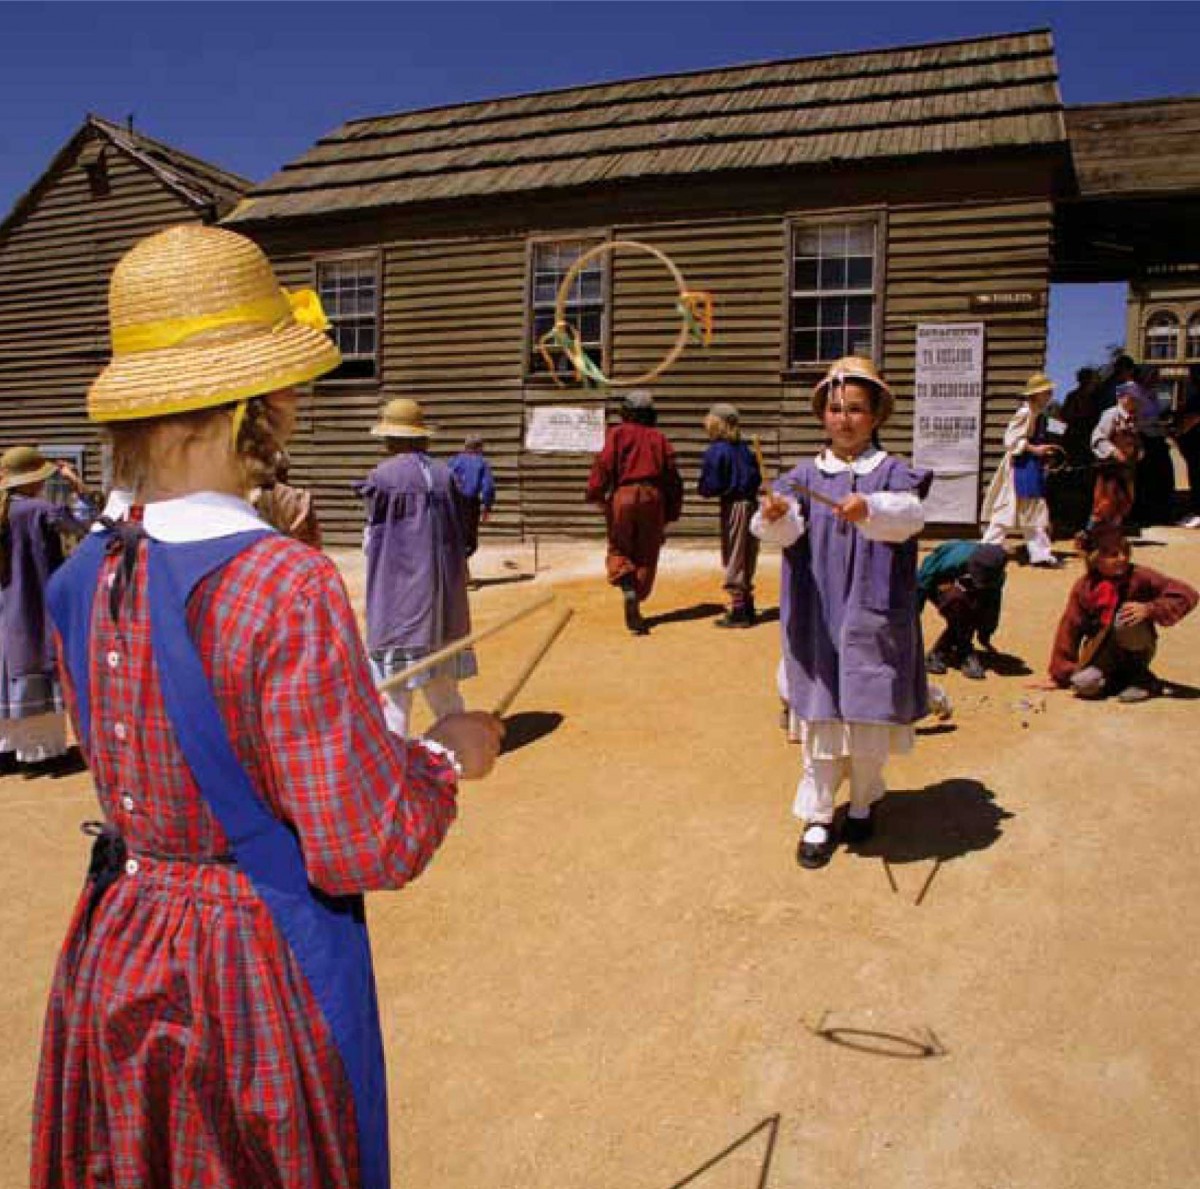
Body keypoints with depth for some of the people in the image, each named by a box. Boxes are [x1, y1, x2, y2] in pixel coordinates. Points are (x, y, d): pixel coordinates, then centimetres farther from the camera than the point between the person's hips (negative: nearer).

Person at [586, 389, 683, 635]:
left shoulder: (617, 433, 5)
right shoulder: (659, 438, 14)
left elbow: (605, 463, -10)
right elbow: (672, 476, 10)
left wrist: (595, 493, -3)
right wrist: (672, 512, 15)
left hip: (623, 495, -2)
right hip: (653, 496, 2)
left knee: (619, 549, 9)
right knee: (646, 555, 9)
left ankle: (628, 589, -18)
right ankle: (635, 604, 9)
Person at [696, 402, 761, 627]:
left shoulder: (716, 451, -11)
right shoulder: (744, 449, 9)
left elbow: (711, 486, -15)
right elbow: (757, 477, 11)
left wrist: (702, 488, 4)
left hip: (733, 506, -7)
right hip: (751, 504, 7)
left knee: (733, 558, 0)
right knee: (748, 558, 15)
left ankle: (738, 611, 1)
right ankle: (748, 608, 23)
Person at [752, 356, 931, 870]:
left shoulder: (892, 473, 1)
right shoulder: (806, 476, 5)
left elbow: (909, 514, -21)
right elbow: (787, 529, -12)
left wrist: (869, 508, -42)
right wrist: (774, 515, -36)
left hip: (872, 616, -1)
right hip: (817, 617, 1)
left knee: (869, 716, 6)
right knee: (821, 716, 2)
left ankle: (863, 802, 30)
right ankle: (817, 818, 13)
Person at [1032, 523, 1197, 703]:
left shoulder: (1139, 577, -14)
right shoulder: (1083, 587, -8)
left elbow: (1186, 594, -17)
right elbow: (1069, 628, -5)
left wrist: (1149, 609, -31)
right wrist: (1059, 676, -3)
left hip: (1136, 651, -1)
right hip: (1103, 653, 1)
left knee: (1124, 619, -31)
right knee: (1083, 684, -28)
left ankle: (1141, 677, -9)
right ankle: (1120, 677, 4)